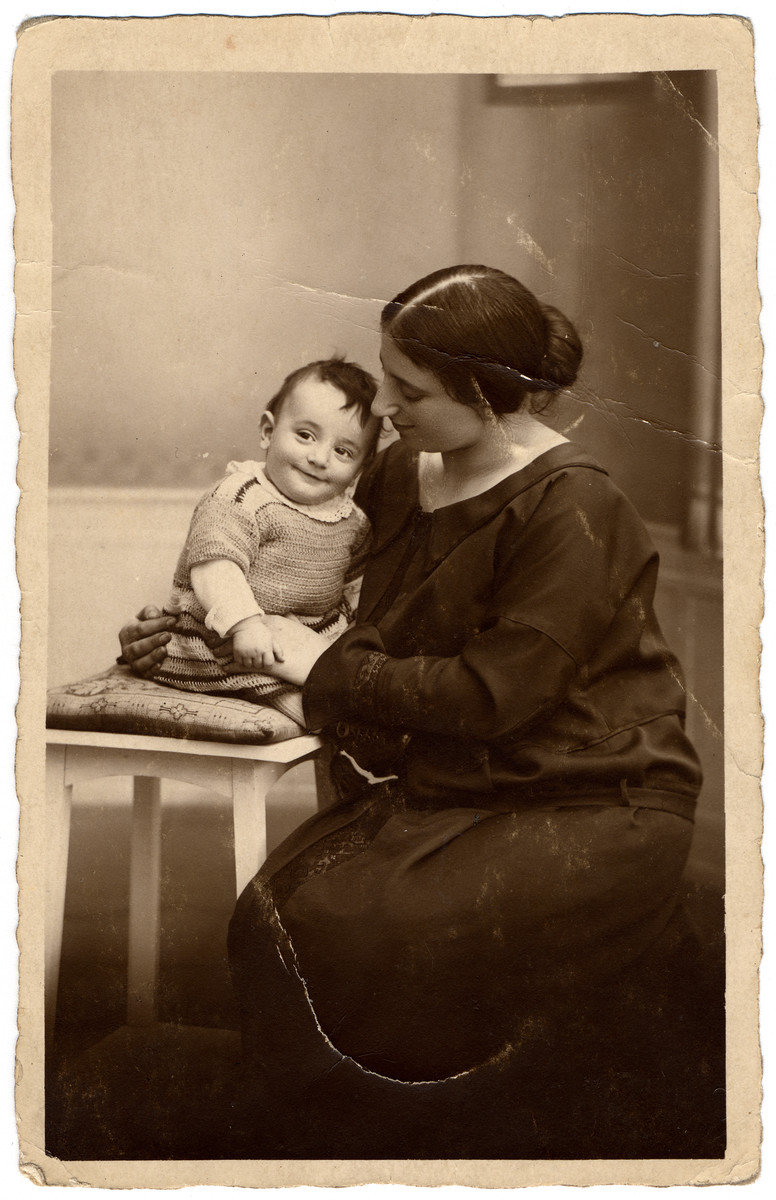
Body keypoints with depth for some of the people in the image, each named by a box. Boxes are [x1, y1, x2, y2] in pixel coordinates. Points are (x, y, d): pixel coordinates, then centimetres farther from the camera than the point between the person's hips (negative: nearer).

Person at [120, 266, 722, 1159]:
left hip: (588, 803, -7)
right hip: (444, 787, 7)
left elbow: (491, 693, -21)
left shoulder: (572, 509, -17)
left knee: (359, 931, -25)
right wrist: (188, 627, 15)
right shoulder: (400, 475, 7)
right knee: (279, 910, -16)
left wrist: (327, 668, -12)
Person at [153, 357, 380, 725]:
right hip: (224, 647, -7)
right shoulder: (239, 499, -18)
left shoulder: (353, 522, 6)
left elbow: (354, 580, 23)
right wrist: (245, 623, -42)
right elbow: (215, 563, -30)